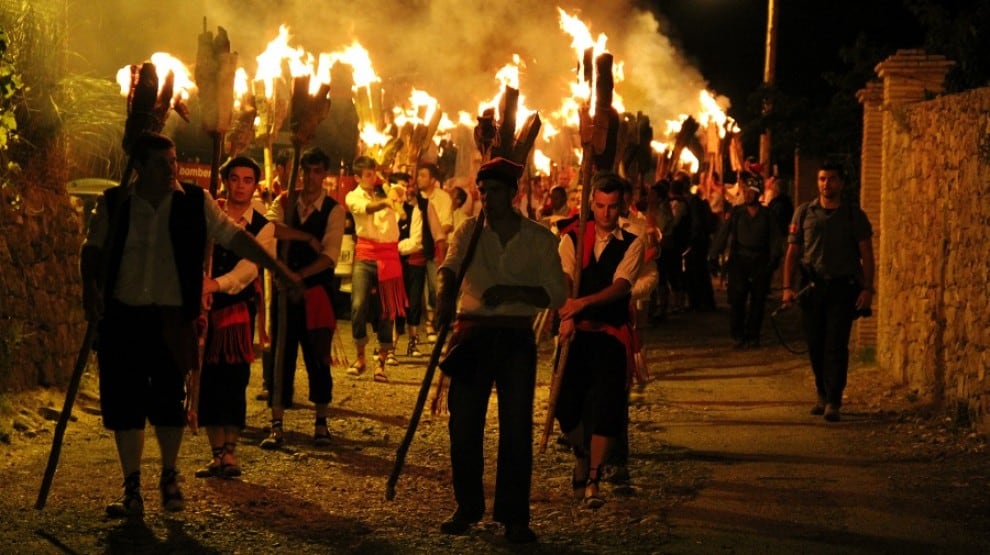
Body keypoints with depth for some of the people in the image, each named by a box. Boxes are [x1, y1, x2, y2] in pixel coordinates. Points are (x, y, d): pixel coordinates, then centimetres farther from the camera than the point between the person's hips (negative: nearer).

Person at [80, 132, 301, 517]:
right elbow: (92, 248, 11)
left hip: (172, 319, -1)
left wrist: (279, 269, 3)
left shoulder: (195, 203, 1)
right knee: (123, 403, 1)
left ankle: (170, 479, 24)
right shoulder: (114, 204, 3)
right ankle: (132, 489, 12)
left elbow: (234, 238, 5)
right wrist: (89, 285, -7)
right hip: (122, 317, 1)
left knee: (169, 402, 1)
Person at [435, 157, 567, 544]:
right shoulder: (469, 231, 4)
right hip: (472, 335, 2)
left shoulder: (540, 239, 0)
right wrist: (445, 296, -36)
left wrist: (512, 292, -20)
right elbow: (451, 266, -14)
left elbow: (557, 294, -5)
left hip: (517, 339, -2)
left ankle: (514, 517, 5)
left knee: (516, 430, -3)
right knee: (463, 426, 4)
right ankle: (467, 509, 20)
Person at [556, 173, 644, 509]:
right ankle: (582, 456, 31)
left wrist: (583, 303, -28)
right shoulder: (572, 240, 6)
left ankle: (593, 481, -5)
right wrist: (567, 316, -27)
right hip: (576, 333, 2)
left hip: (611, 334, -2)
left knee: (605, 407, -11)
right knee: (565, 404, 1)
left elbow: (620, 286, -13)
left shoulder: (631, 245, 2)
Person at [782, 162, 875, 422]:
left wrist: (867, 288, -8)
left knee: (836, 345, -8)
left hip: (843, 287, -2)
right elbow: (792, 252, 8)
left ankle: (834, 402, -9)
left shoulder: (854, 215, 5)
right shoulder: (804, 213, 8)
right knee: (815, 345, 6)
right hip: (811, 286, 2)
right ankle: (823, 396, 21)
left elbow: (866, 254, 3)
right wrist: (788, 287, -2)